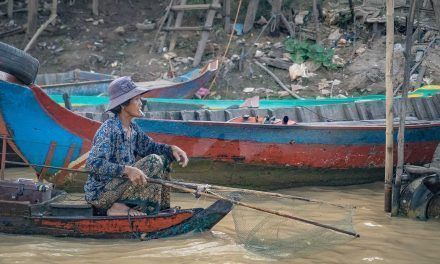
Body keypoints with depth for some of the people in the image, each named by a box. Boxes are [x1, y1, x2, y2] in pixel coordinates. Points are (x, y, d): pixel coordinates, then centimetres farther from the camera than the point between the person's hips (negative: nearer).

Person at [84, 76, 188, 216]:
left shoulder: (132, 128, 6)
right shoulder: (108, 130, -20)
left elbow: (149, 146, 19)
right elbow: (93, 164, -30)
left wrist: (172, 149, -1)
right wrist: (127, 170, -40)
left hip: (117, 185, 9)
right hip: (100, 193, -9)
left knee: (163, 159, 7)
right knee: (154, 162, -19)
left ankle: (162, 207, 5)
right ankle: (119, 208, -17)